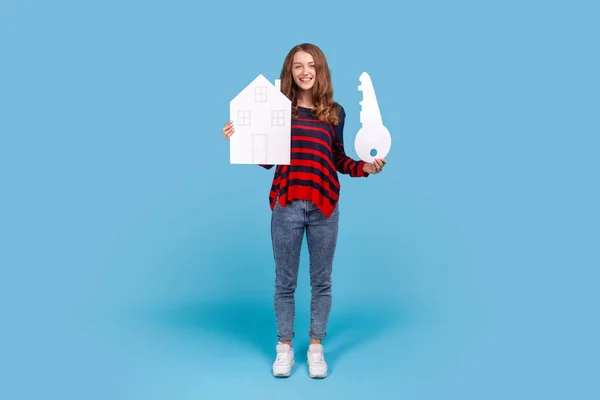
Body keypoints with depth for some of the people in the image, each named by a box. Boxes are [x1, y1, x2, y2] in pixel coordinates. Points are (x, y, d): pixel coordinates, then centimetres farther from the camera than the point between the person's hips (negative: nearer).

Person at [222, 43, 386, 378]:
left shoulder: (334, 112, 6)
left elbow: (339, 160, 10)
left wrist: (365, 167, -7)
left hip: (325, 207, 1)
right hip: (287, 206, -1)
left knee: (321, 281, 10)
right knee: (285, 282, 9)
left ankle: (316, 347, 25)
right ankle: (285, 347, 24)